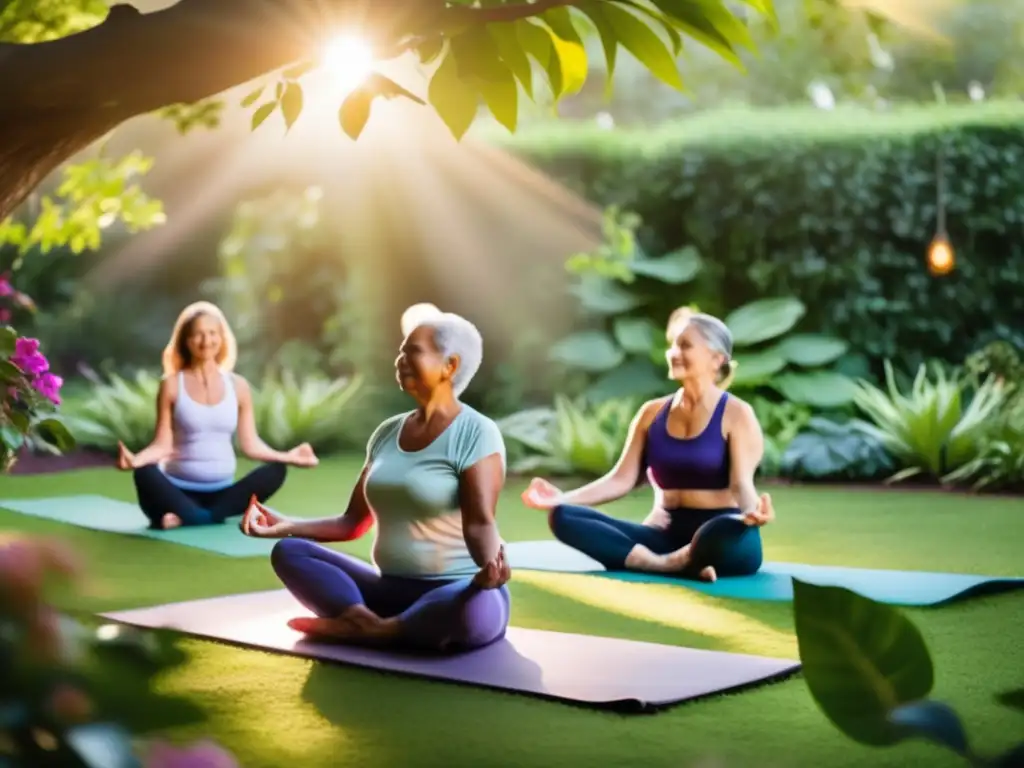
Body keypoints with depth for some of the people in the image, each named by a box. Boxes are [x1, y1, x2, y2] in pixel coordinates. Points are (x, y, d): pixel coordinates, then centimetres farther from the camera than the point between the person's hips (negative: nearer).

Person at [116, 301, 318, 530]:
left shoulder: (238, 386, 6)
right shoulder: (172, 385, -1)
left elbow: (250, 443, 6)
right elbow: (163, 444, -6)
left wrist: (286, 457, -6)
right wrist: (136, 459, -25)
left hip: (221, 492, 3)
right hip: (179, 490, -3)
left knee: (275, 471, -23)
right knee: (145, 474, -34)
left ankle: (187, 518, -25)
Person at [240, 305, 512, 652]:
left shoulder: (476, 433, -10)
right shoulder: (388, 432, 11)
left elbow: (480, 523, -21)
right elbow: (353, 522, 13)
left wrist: (491, 562, -43)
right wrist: (286, 525, 1)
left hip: (454, 593, -6)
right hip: (391, 588, 6)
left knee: (476, 609, -41)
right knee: (288, 551, -10)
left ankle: (365, 629, -24)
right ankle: (369, 622, -30)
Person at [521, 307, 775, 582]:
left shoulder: (736, 415, -2)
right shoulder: (652, 412, 13)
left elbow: (741, 484, -14)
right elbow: (622, 479, 8)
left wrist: (752, 511, -38)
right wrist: (563, 498, -7)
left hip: (717, 540, -5)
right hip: (666, 535, 5)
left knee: (729, 532, -43)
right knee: (563, 517, -17)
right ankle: (672, 565, -28)